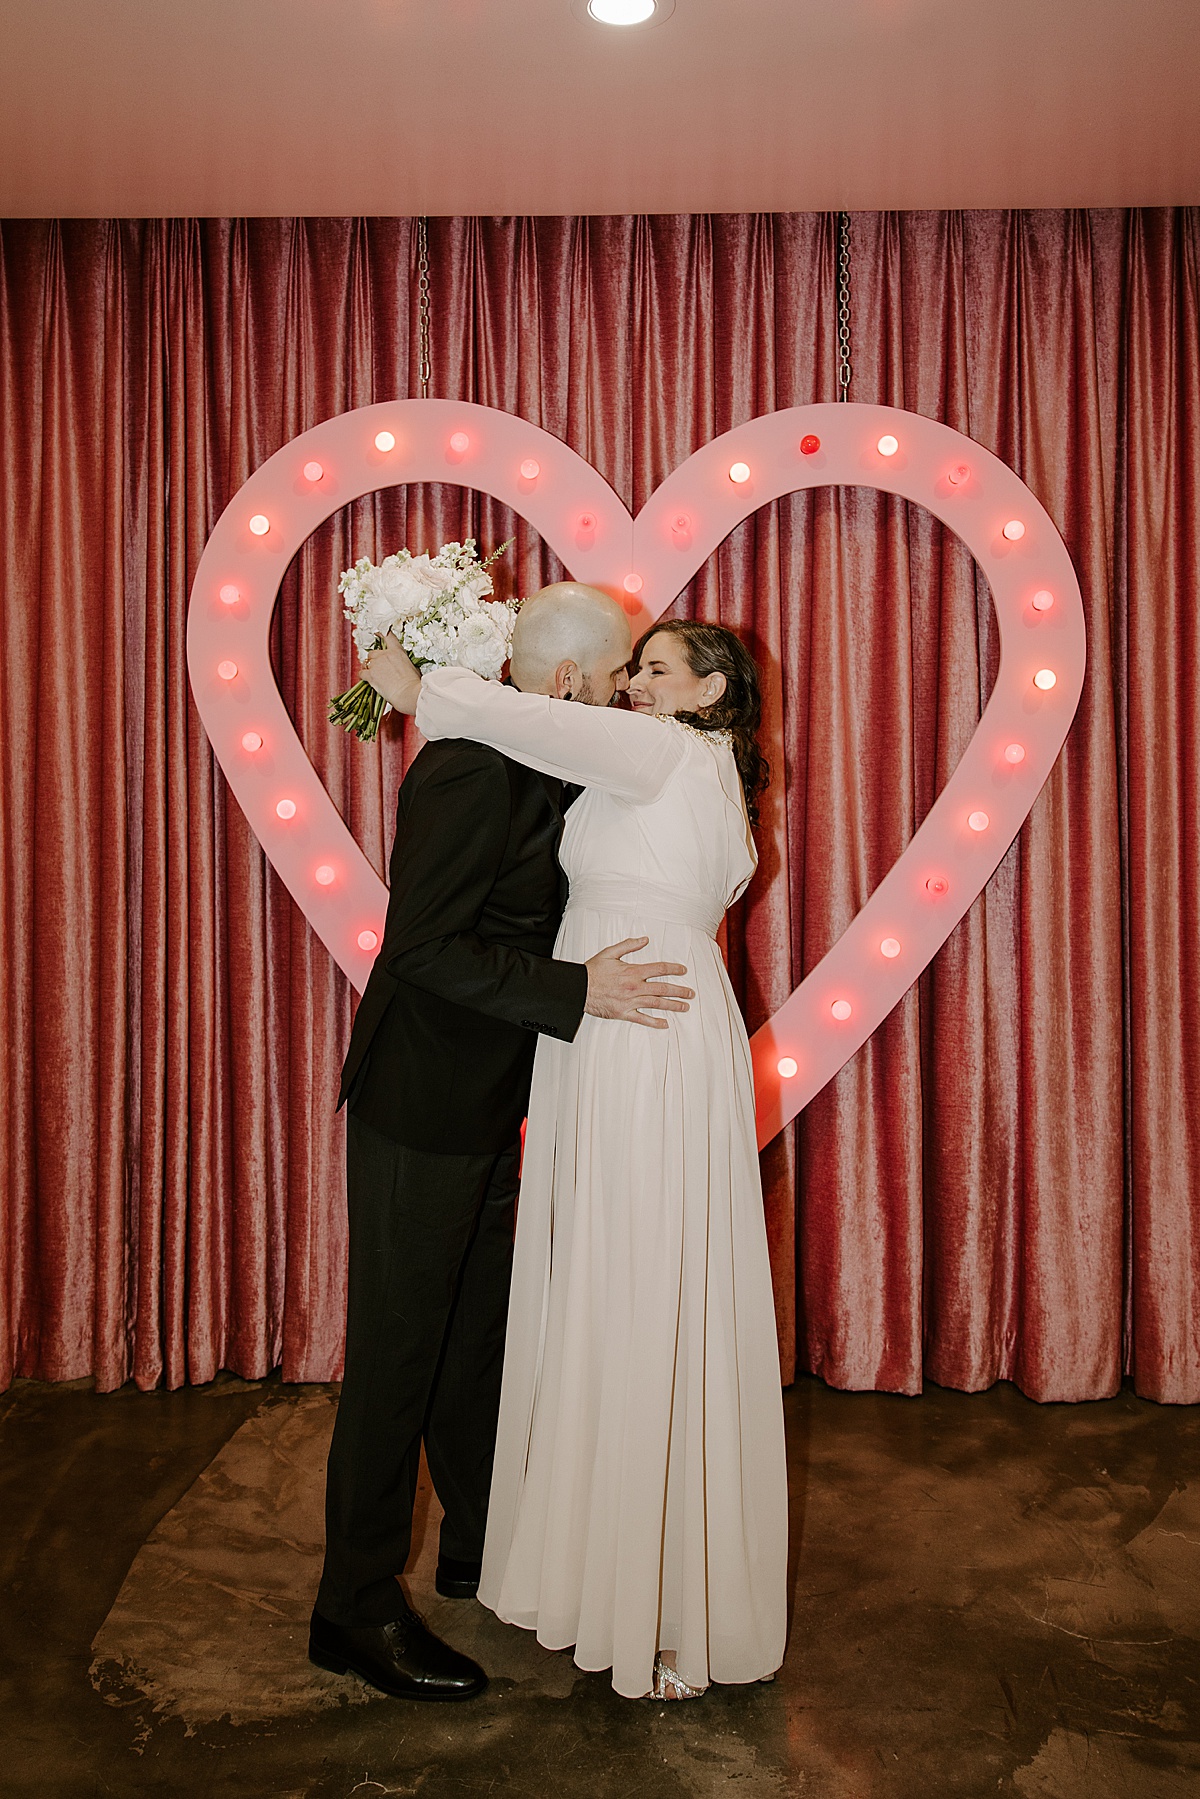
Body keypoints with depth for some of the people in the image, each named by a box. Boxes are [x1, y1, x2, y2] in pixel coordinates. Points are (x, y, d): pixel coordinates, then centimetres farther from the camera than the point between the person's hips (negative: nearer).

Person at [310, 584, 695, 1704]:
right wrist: (580, 991, -27)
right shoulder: (469, 771, -22)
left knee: (480, 1330, 20)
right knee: (398, 1350, 2)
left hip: (484, 1106, 9)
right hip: (421, 1105, -9)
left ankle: (480, 1542, 38)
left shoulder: (540, 770, 8)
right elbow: (424, 948, -26)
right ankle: (355, 1609, 19)